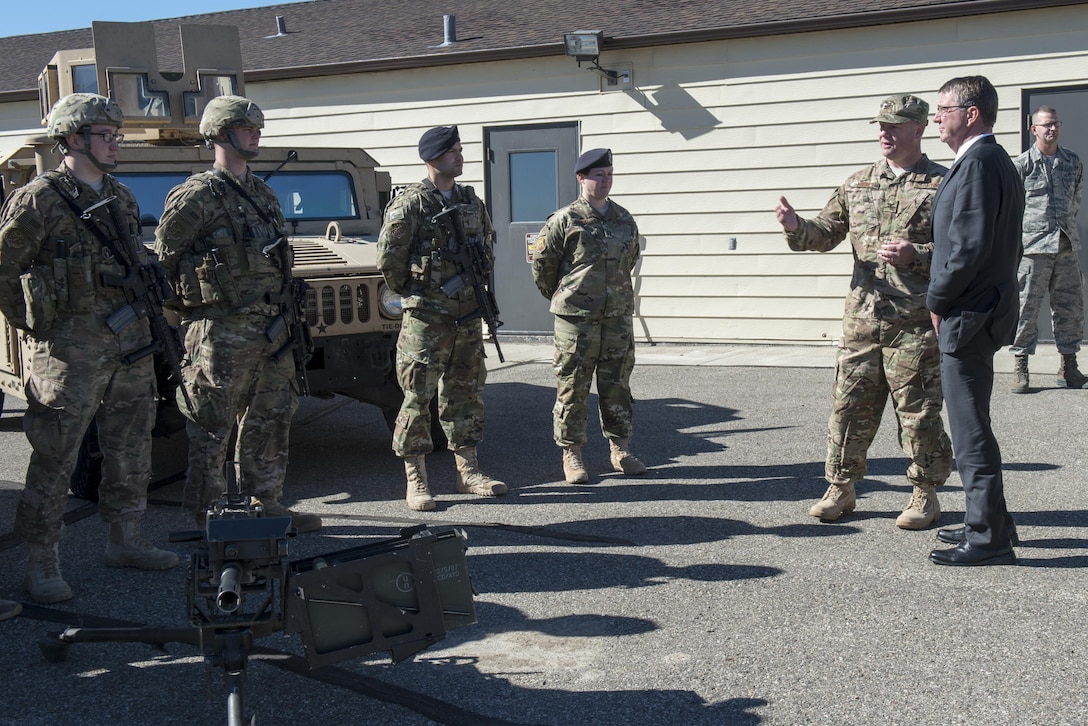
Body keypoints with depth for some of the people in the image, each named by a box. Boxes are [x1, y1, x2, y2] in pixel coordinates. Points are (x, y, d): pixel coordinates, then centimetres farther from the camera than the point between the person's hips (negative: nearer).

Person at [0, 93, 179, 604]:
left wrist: (142, 311, 15)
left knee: (131, 451, 15)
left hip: (130, 342, 7)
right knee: (54, 460, -2)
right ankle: (41, 566, 6)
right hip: (72, 347, -7)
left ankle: (125, 542, 29)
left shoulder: (122, 198, 13)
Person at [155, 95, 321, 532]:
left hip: (270, 328, 8)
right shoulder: (197, 196, -9)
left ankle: (266, 504, 25)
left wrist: (285, 314, 17)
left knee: (270, 421, 13)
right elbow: (162, 261, -6)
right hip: (222, 332, -8)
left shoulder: (263, 195, 15)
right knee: (212, 427, 0)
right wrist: (188, 308, -3)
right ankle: (205, 517, 8)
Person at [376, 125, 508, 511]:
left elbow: (488, 244, 24)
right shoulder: (410, 203, -10)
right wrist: (411, 293, -2)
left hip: (468, 315, 6)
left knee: (465, 394, 12)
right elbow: (388, 258, -11)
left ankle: (469, 471, 21)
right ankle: (416, 481, 5)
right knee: (418, 397, -2)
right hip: (426, 318, -6)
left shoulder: (471, 200, 10)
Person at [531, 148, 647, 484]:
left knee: (617, 384, 10)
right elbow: (541, 264, 1)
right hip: (576, 319, -4)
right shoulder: (564, 220, -6)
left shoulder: (625, 219, 8)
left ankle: (620, 449, 21)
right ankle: (571, 454, 11)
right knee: (572, 387, 1)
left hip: (618, 316, 4)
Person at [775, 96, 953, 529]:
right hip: (862, 318, 4)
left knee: (919, 410, 3)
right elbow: (826, 233, 14)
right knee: (849, 404, 7)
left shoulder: (942, 185, 0)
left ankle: (926, 494, 17)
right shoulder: (857, 184, 14)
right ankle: (841, 487, 20)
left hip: (916, 322, -4)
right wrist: (796, 227, -7)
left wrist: (916, 255, -19)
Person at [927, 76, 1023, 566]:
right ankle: (990, 522, 27)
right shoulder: (999, 162, 16)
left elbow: (970, 245, -23)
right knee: (972, 426, 18)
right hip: (986, 311, 11)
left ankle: (988, 539, 1)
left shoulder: (977, 163, -16)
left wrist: (937, 301, -12)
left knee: (971, 432, -5)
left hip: (968, 317, -11)